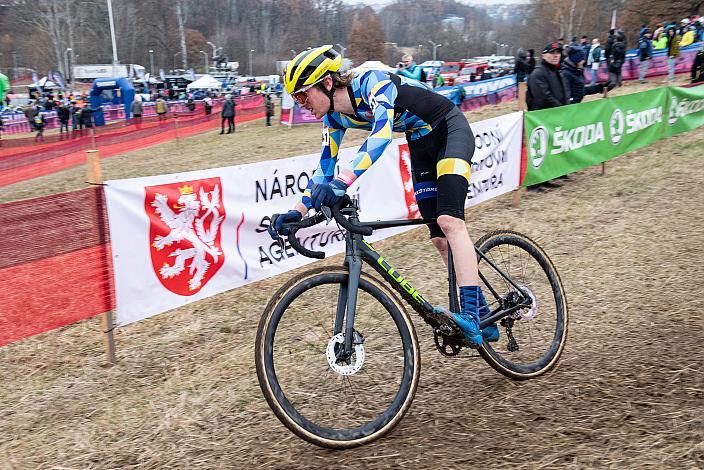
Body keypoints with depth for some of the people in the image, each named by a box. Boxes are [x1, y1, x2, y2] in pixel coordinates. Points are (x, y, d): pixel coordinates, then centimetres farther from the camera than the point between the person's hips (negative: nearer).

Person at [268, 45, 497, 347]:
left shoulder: (372, 82, -29)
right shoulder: (334, 117, -7)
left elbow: (383, 131, -46)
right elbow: (325, 168, -1)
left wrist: (343, 181, -57)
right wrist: (297, 212, -12)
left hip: (450, 130, -7)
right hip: (420, 144, 8)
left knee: (449, 221, -26)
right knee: (440, 240, 2)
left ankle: (471, 316, -30)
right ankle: (484, 321, 10)